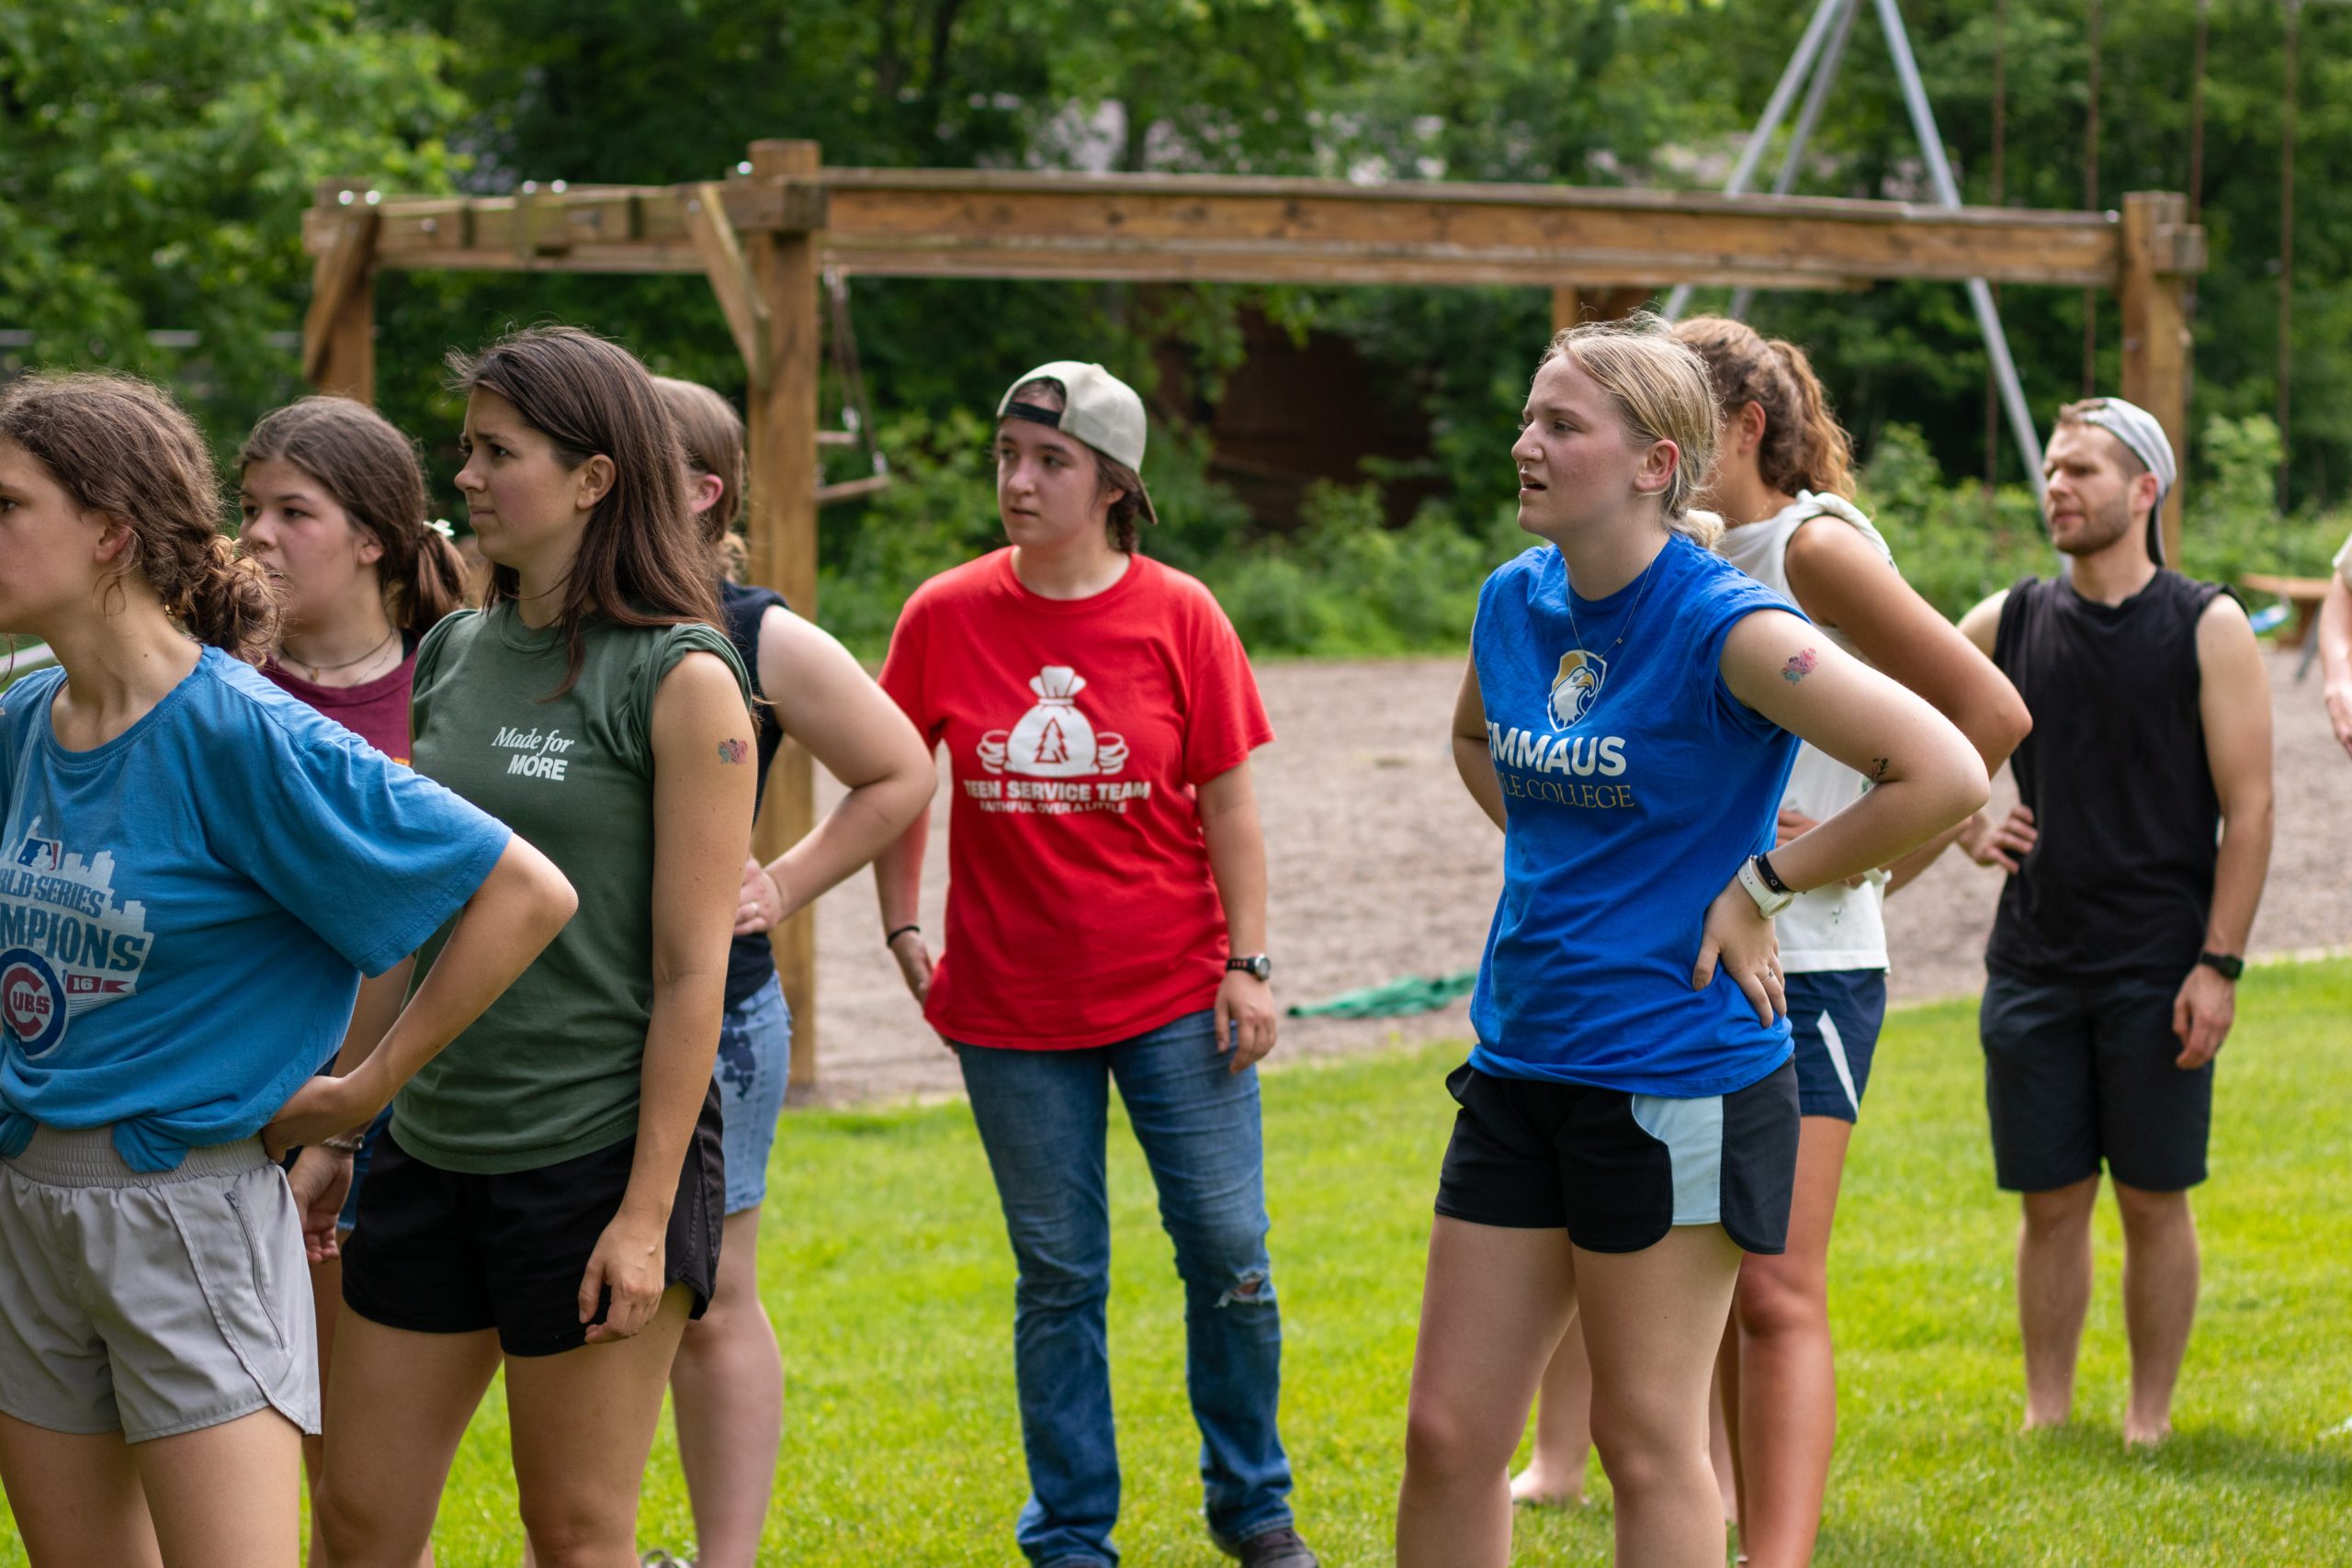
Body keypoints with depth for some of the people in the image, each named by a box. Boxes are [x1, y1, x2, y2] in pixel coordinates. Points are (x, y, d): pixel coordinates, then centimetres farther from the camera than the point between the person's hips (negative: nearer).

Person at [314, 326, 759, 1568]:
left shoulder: (680, 681, -10)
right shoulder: (452, 654, 9)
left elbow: (693, 971, -12)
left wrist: (646, 1215, -15)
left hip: (594, 1154, -6)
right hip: (431, 1145, 6)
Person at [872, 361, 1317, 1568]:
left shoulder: (1178, 616, -5)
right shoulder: (945, 617, -2)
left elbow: (1227, 802, -1)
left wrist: (1248, 965, -4)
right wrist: (902, 931, 5)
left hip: (1175, 993, 0)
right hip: (1012, 1005, 1)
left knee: (1229, 1254, 2)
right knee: (1058, 1277, 7)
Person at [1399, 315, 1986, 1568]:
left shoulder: (1726, 626, -15)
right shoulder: (1514, 601, 7)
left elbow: (1946, 773, -22)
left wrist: (1759, 885, -14)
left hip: (1673, 1078, -7)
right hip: (1518, 1066, 7)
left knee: (1646, 1440, 2)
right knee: (1448, 1431, 8)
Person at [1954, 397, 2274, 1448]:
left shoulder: (2208, 629, -3)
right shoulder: (2006, 624, 6)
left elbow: (2248, 806, -6)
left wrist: (2219, 964, -12)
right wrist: (1966, 826, 3)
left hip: (2159, 971, -3)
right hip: (2034, 963, 3)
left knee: (2153, 1201, 3)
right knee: (2050, 1202, 6)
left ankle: (2149, 1421, 12)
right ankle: (2046, 1415, 15)